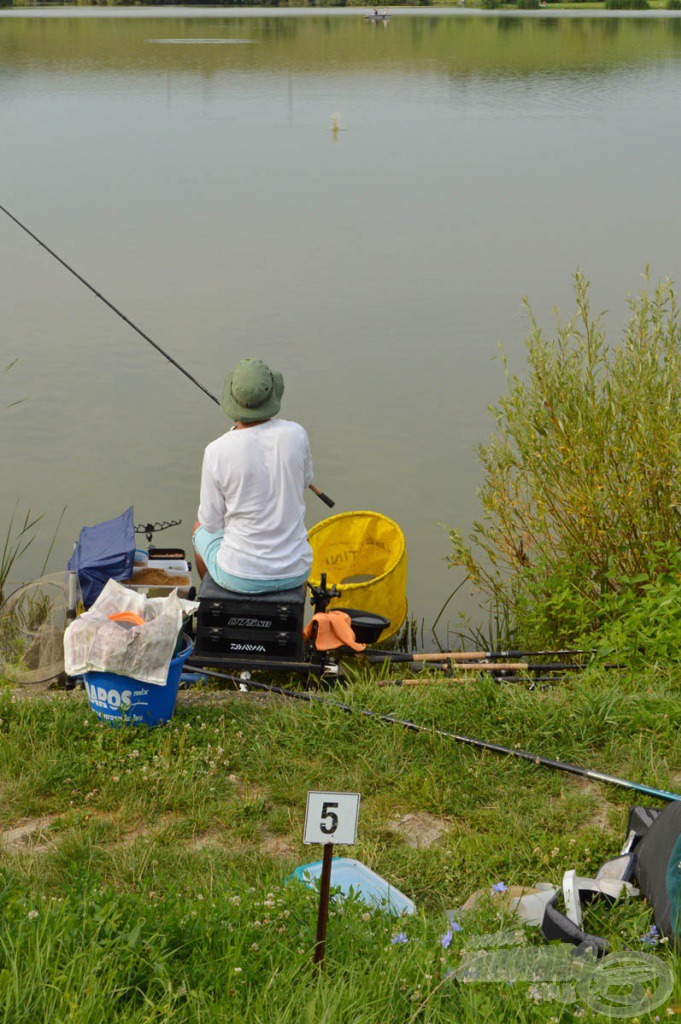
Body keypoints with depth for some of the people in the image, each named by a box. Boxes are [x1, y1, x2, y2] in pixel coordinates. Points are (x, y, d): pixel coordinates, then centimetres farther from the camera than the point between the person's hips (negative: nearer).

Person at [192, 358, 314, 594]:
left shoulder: (216, 452, -19)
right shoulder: (296, 434, -11)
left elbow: (212, 522, -7)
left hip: (240, 575, -2)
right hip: (295, 572, 2)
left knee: (201, 529, 34)